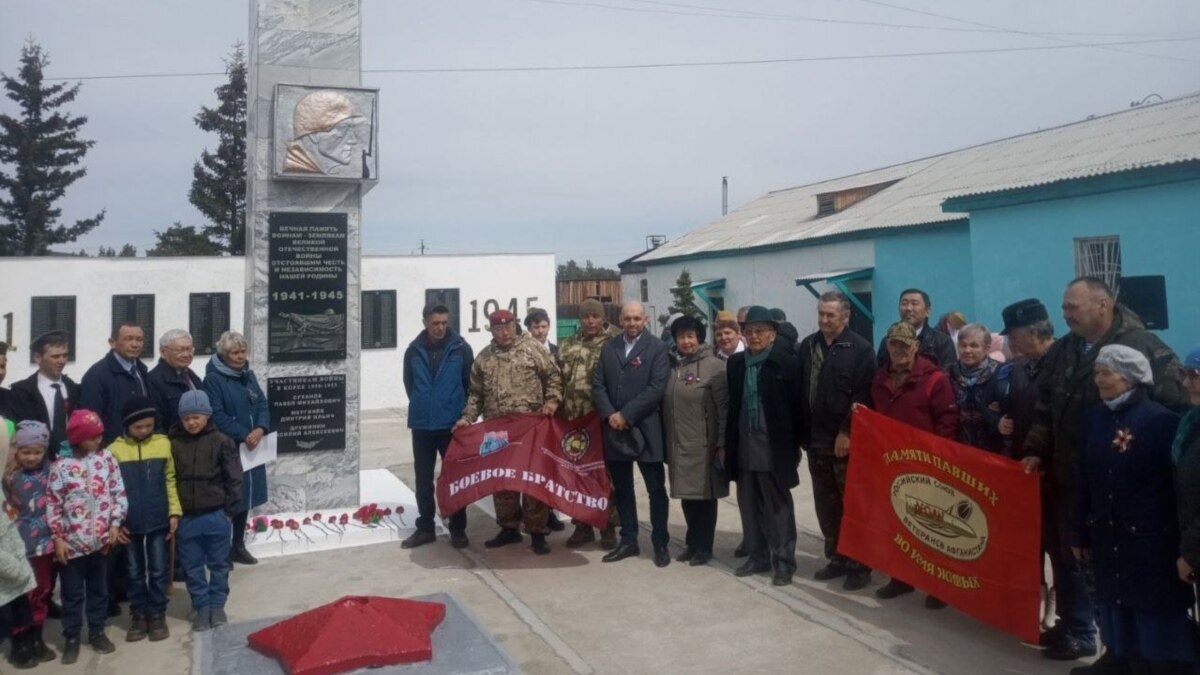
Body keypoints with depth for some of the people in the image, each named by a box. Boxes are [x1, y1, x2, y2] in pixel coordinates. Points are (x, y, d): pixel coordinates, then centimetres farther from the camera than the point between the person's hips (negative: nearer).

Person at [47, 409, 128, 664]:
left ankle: (97, 632, 29)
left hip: (101, 539, 2)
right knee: (72, 593, 9)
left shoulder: (107, 458, -1)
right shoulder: (61, 465, -7)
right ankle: (71, 638, 24)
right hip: (72, 542, -2)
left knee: (99, 589, 14)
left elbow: (119, 493, 2)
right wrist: (58, 538, -7)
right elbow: (53, 504, -4)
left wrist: (115, 524, -6)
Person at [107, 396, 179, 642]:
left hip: (158, 520, 0)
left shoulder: (164, 444, -2)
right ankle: (138, 615, 25)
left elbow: (170, 480, 3)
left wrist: (174, 512, -1)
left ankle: (157, 614, 19)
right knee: (134, 572, 12)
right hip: (129, 523, 0)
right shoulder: (115, 450, -5)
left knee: (158, 570, 8)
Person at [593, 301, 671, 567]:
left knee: (656, 489, 4)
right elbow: (598, 385, 7)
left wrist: (626, 415, -15)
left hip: (645, 430, -4)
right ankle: (628, 541, 24)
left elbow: (657, 388, -13)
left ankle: (660, 543, 16)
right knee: (621, 490, 12)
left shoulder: (657, 347, -4)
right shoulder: (608, 347, 11)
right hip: (614, 430, 4)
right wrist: (609, 415, -9)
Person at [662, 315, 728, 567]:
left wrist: (722, 444, -13)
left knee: (704, 495, 5)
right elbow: (666, 406, 15)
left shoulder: (714, 366, -8)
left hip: (704, 445, -5)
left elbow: (724, 408, -11)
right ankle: (692, 543, 26)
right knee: (687, 494, 12)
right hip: (678, 445, 5)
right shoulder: (673, 367, 9)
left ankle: (703, 547, 18)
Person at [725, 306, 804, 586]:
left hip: (773, 449, -5)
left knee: (778, 507, 6)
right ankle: (758, 556, 25)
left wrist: (794, 447, -7)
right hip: (744, 449, 5)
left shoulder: (787, 363, -6)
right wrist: (728, 444, 7)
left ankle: (783, 561, 15)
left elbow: (796, 406, -6)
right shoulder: (735, 363, 8)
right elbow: (732, 405, 10)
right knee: (750, 507, 13)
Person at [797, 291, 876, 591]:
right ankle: (836, 558, 24)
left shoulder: (861, 349, -6)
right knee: (826, 504, 12)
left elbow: (862, 396, -12)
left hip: (846, 440, -5)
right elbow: (800, 390, 9)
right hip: (816, 439, 5)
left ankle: (859, 564, 14)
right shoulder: (807, 346, 9)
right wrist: (802, 432, 3)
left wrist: (847, 433, -16)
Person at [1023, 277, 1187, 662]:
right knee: (1073, 556, 16)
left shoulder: (1143, 347, -12)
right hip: (1070, 477, 6)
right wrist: (1037, 450, 7)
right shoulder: (1062, 351, 8)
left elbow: (1176, 405, -14)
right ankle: (1078, 633, 34)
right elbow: (1045, 407, 14)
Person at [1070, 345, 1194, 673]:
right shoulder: (1094, 417, 5)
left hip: (1151, 540, -5)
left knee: (1157, 616, 4)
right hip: (1107, 539, 5)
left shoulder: (1160, 419, -11)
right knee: (1119, 612, 13)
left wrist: (1182, 542, -10)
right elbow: (1085, 481, 9)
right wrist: (1079, 532, 10)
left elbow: (1177, 482, -10)